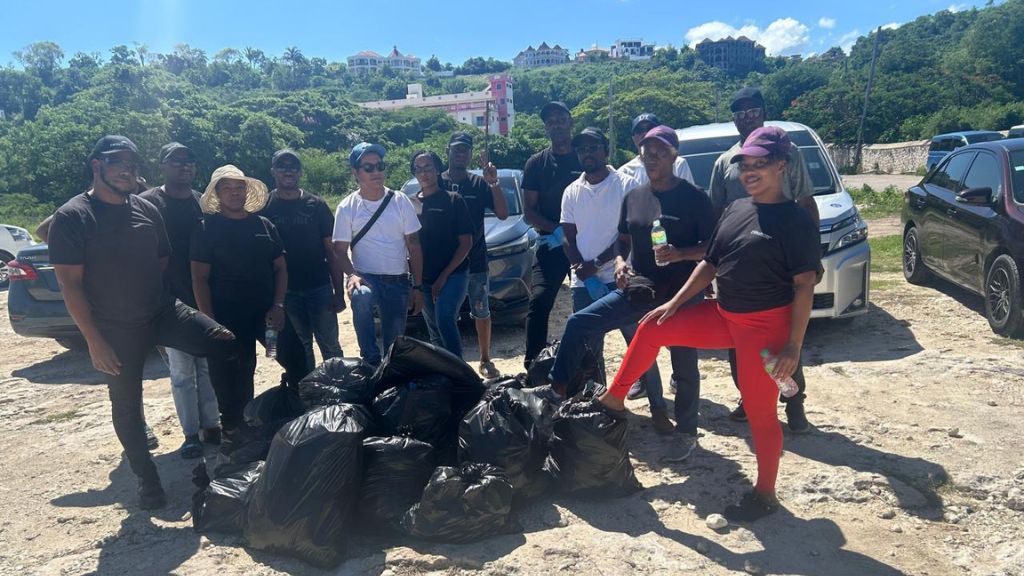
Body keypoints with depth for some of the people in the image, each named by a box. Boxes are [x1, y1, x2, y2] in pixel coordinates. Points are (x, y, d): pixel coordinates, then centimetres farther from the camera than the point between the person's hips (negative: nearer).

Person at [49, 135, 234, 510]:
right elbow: (69, 283, -12)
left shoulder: (147, 210, 6)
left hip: (164, 312, 4)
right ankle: (146, 479, 24)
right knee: (126, 405, 7)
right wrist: (94, 340, -15)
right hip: (116, 328, -4)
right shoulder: (72, 217, -9)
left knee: (226, 343, -11)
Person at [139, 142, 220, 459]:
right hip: (172, 302, -4)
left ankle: (211, 425, 22)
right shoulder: (148, 203, -3)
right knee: (182, 372, 4)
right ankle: (190, 434, 13)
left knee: (209, 367, 11)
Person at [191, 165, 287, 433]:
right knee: (233, 380, 2)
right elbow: (200, 278, -5)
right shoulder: (207, 228, -1)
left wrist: (278, 305, -3)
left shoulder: (264, 225, 10)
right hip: (228, 317, -3)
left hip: (267, 313, 4)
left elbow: (280, 268, 11)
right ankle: (236, 430, 18)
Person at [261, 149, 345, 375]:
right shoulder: (264, 207, 2)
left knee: (330, 346, 4)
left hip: (320, 287, 0)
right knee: (300, 348, 11)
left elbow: (331, 250, 2)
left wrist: (339, 292, -3)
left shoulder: (316, 205, 2)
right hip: (286, 291, 0)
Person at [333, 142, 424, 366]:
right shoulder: (347, 207, -2)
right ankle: (371, 360, -24)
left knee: (394, 344, 6)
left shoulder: (400, 201, 0)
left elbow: (414, 247, 2)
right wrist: (351, 275, -20)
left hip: (398, 282, 2)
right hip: (366, 278, -2)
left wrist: (417, 286, -1)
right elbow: (340, 250, 0)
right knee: (361, 297, -36)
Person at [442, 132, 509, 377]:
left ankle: (485, 360, 23)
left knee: (481, 312, 9)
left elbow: (502, 214, -5)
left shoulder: (479, 183, 2)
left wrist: (494, 183, -17)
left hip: (476, 261, 0)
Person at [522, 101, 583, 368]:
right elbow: (529, 212, 3)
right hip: (550, 245, 0)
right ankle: (533, 365, -10)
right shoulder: (537, 163, 7)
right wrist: (557, 230, -13)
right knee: (539, 301, -14)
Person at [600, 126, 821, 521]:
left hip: (767, 325, -7)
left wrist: (793, 346, -20)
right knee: (653, 328, 5)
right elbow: (709, 265, 14)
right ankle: (613, 399, 16)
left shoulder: (795, 220, -12)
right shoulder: (735, 210, 9)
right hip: (725, 315, 7)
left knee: (760, 411, 2)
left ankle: (765, 494, 22)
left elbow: (804, 286, -15)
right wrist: (675, 303, 8)